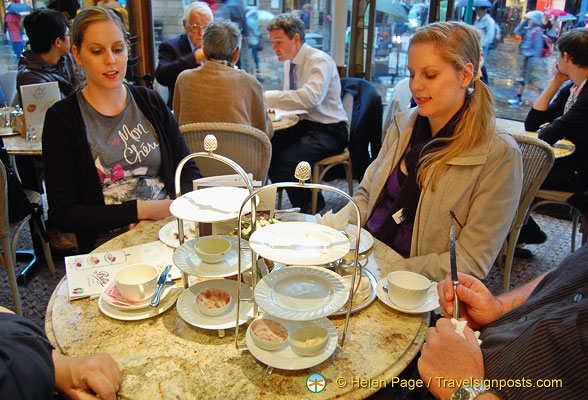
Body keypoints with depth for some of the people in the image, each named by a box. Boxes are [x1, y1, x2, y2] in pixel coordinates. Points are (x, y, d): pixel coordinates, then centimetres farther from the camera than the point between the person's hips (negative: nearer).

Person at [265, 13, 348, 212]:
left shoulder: (320, 60, -15)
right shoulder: (289, 62, 11)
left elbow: (311, 98, -32)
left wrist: (268, 97, -29)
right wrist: (270, 104, -1)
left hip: (329, 130, -8)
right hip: (302, 124, 8)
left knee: (287, 160, -29)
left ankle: (310, 209, -3)